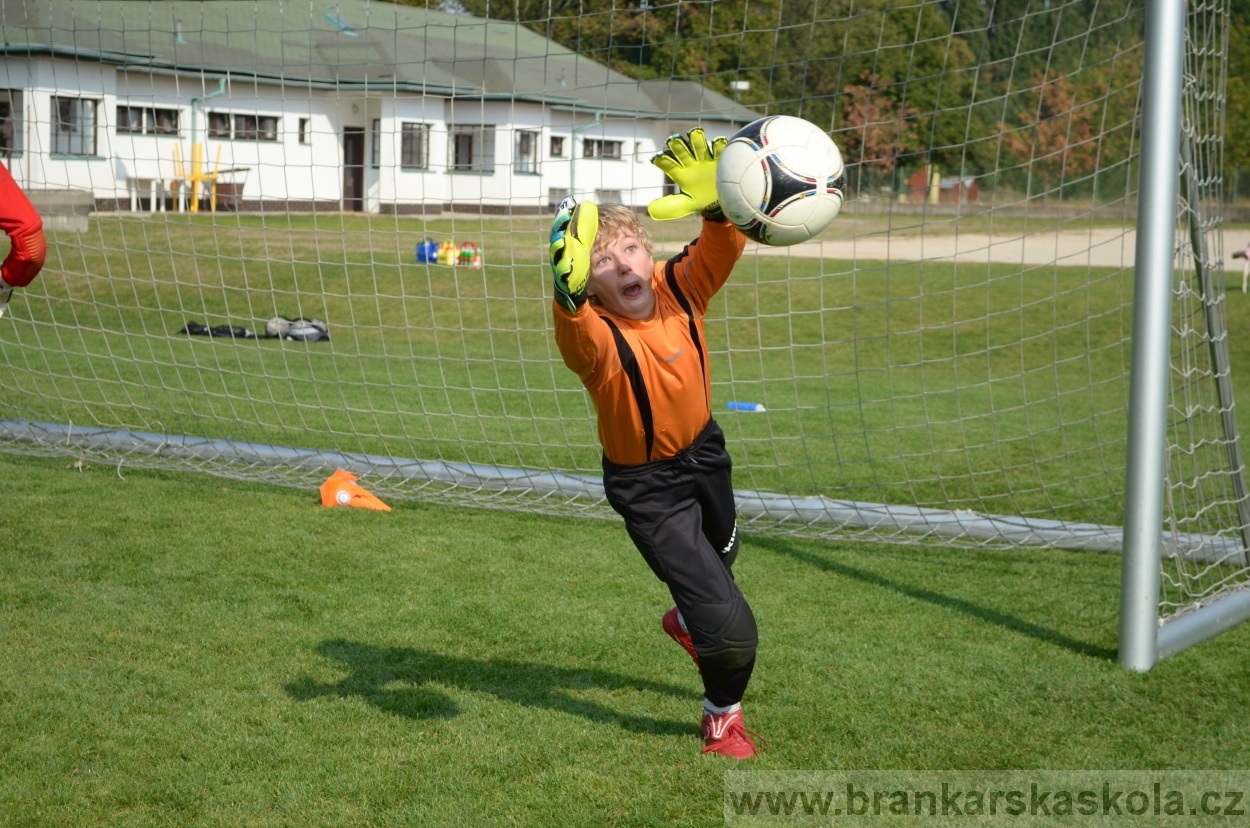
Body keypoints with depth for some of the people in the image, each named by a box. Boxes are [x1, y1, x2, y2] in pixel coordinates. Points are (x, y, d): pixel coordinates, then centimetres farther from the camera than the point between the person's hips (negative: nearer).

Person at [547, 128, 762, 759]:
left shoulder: (679, 289, -18)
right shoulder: (595, 336, -33)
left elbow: (721, 249, -33)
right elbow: (577, 330, -56)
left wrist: (715, 206, -53)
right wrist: (569, 291, -77)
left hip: (703, 451, 6)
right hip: (645, 485, -6)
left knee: (722, 552, 35)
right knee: (729, 623, -10)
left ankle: (686, 620, 70)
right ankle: (723, 714, 21)